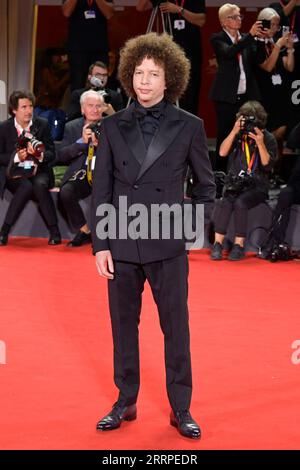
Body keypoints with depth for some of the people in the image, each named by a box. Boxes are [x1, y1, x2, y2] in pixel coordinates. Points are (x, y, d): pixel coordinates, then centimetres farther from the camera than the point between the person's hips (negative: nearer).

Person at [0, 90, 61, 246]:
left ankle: (54, 231, -26)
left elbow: (51, 154, 5)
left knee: (40, 185, -33)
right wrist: (17, 157, -18)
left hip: (38, 171, 1)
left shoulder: (42, 125, 5)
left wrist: (40, 154, -19)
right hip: (14, 173, -1)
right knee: (26, 186, -34)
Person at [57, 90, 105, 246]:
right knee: (66, 192, -28)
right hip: (81, 174, 2)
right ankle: (84, 231, -7)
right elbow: (61, 156, 2)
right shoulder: (72, 127, 12)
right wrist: (82, 141, -10)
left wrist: (99, 144, -15)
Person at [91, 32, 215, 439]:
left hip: (168, 245, -2)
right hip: (122, 245, 2)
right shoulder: (113, 127, 4)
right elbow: (101, 188, 4)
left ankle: (181, 409, 14)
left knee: (176, 328, 3)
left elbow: (207, 186, 8)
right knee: (123, 326, 10)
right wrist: (100, 244, -1)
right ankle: (125, 402, 23)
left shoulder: (189, 126, 0)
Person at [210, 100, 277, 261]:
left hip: (257, 186, -2)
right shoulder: (238, 135, 6)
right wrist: (234, 132, -15)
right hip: (234, 183, 2)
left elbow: (267, 164, -10)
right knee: (224, 202, -27)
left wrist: (260, 144, -22)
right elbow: (222, 152, -7)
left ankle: (239, 246, -23)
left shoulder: (268, 139, -1)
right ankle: (218, 244, -25)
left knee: (240, 203, -31)